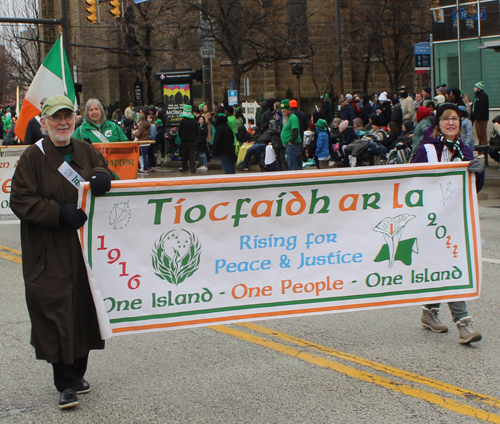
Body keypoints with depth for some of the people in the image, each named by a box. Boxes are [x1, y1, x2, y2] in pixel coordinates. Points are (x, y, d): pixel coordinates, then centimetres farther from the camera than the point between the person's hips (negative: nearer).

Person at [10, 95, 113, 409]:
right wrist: (60, 212, -20)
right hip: (48, 251, -5)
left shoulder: (86, 151, 8)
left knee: (84, 308, 10)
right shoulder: (33, 157, -6)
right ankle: (66, 384, 0)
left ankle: (78, 373, 25)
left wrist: (102, 176, -14)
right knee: (56, 312, -7)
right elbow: (21, 201, -9)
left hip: (85, 247, 5)